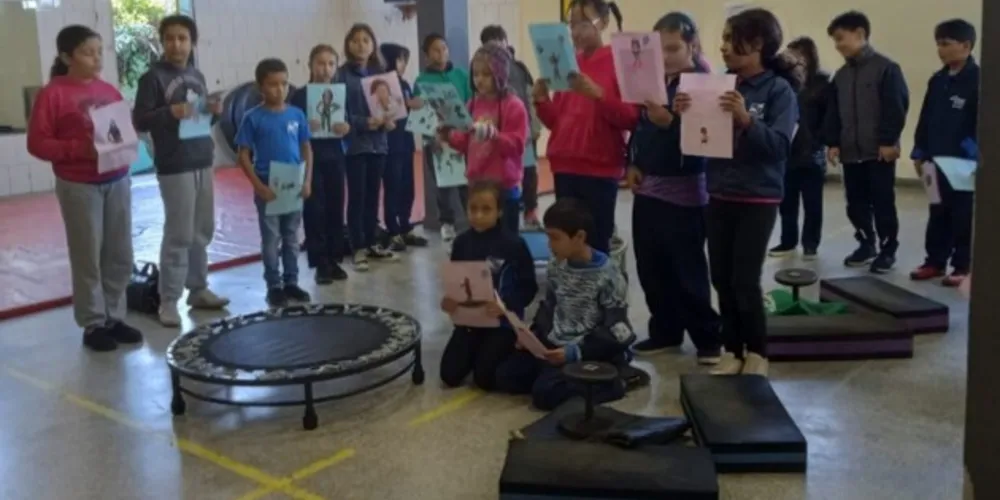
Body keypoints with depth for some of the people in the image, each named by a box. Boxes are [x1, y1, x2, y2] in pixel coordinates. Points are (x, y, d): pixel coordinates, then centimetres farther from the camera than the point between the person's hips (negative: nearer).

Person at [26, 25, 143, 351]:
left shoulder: (109, 91, 10)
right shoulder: (52, 94, -7)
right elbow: (37, 143, -10)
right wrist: (80, 149, -21)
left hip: (117, 181, 5)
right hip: (78, 186, -5)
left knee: (120, 255, 8)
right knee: (88, 257, 2)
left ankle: (114, 317, 22)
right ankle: (93, 324, 13)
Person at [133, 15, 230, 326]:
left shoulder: (197, 76, 13)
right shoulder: (153, 77, -6)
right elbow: (139, 121, -9)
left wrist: (213, 110, 0)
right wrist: (169, 112, -24)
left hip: (203, 163, 7)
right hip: (174, 168, -7)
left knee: (203, 231, 11)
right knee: (179, 235, -6)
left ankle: (198, 289, 22)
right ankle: (168, 300, 2)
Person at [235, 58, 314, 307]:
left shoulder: (297, 114, 1)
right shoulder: (253, 118, -7)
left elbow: (307, 149, 7)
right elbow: (243, 156, -6)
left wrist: (307, 181, -3)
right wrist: (259, 186, -15)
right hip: (268, 188, -3)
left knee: (292, 237, 13)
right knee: (271, 239, 6)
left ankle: (291, 282, 24)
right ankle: (274, 286, 15)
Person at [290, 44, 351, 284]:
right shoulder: (300, 95, -4)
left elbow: (350, 122, 9)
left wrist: (346, 128, -13)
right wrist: (305, 128, -25)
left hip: (334, 157, 4)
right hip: (310, 158, -3)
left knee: (335, 208, 7)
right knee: (314, 209, -3)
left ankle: (334, 260, 17)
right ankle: (320, 263, 3)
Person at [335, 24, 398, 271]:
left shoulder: (380, 72, 9)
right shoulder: (342, 75, -5)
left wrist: (389, 120, -9)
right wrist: (364, 123, -21)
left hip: (378, 141, 4)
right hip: (355, 143, -4)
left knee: (373, 194, 11)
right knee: (357, 196, -1)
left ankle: (372, 243, 21)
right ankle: (358, 248, 6)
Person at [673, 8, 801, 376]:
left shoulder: (778, 90, -8)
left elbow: (780, 145, -17)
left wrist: (746, 119, -30)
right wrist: (682, 114, -11)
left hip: (758, 199, -5)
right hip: (719, 195, 5)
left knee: (744, 280, -4)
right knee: (721, 279, 7)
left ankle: (757, 352, 15)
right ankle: (733, 350, 21)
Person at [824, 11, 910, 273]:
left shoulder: (886, 68, -7)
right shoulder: (841, 74, 13)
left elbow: (896, 108, -10)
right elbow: (833, 112, 15)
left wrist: (889, 141, -14)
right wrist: (833, 142, 7)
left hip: (879, 151, -6)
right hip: (850, 152, 6)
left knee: (882, 203, 1)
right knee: (856, 203, 10)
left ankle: (887, 250, 12)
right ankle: (867, 245, 24)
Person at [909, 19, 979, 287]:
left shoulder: (978, 79, -9)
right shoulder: (937, 80, 10)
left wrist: (973, 154, -18)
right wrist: (920, 152, 10)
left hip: (964, 163, -6)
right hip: (937, 159, 6)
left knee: (964, 215, 3)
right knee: (938, 212, 12)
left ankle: (963, 266, 11)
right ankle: (935, 261, 22)